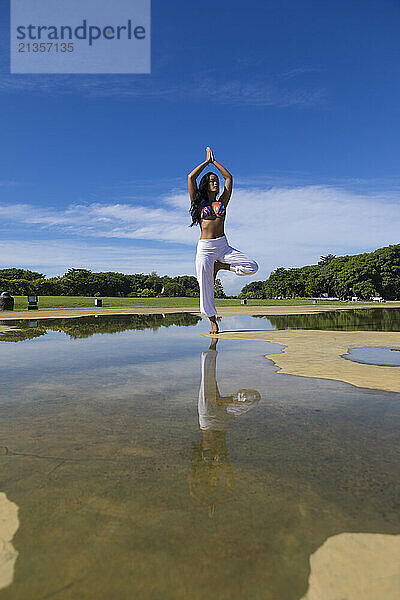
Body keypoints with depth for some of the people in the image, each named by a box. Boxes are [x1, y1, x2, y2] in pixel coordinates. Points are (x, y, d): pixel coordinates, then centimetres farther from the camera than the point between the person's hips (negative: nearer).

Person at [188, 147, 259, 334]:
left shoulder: (222, 202, 15)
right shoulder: (199, 203, 8)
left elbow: (229, 178, 15)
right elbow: (191, 177, 1)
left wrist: (214, 161, 20)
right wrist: (207, 161, 11)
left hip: (223, 246, 3)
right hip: (205, 248, -3)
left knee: (252, 267, -12)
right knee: (206, 288, -4)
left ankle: (219, 266, 7)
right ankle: (213, 322, 14)